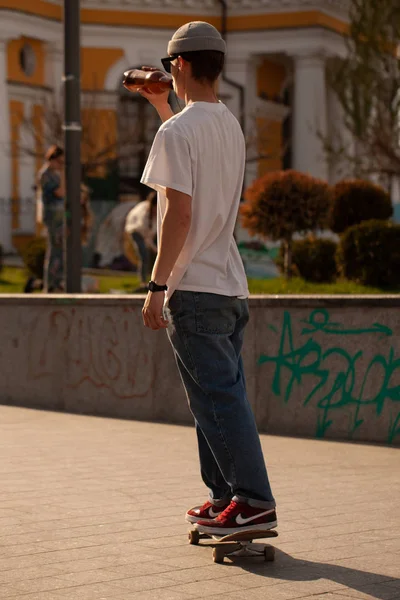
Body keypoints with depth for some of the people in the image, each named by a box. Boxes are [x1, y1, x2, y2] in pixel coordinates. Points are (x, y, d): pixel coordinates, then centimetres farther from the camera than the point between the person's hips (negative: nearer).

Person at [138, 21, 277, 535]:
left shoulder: (176, 132, -12)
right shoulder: (231, 126, 14)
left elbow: (179, 212, -19)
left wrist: (156, 286, -16)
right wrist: (160, 105, 44)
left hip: (195, 289, -8)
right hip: (231, 285, 8)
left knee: (217, 397, -8)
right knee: (220, 395, 13)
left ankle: (253, 501, -11)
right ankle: (225, 497, 18)